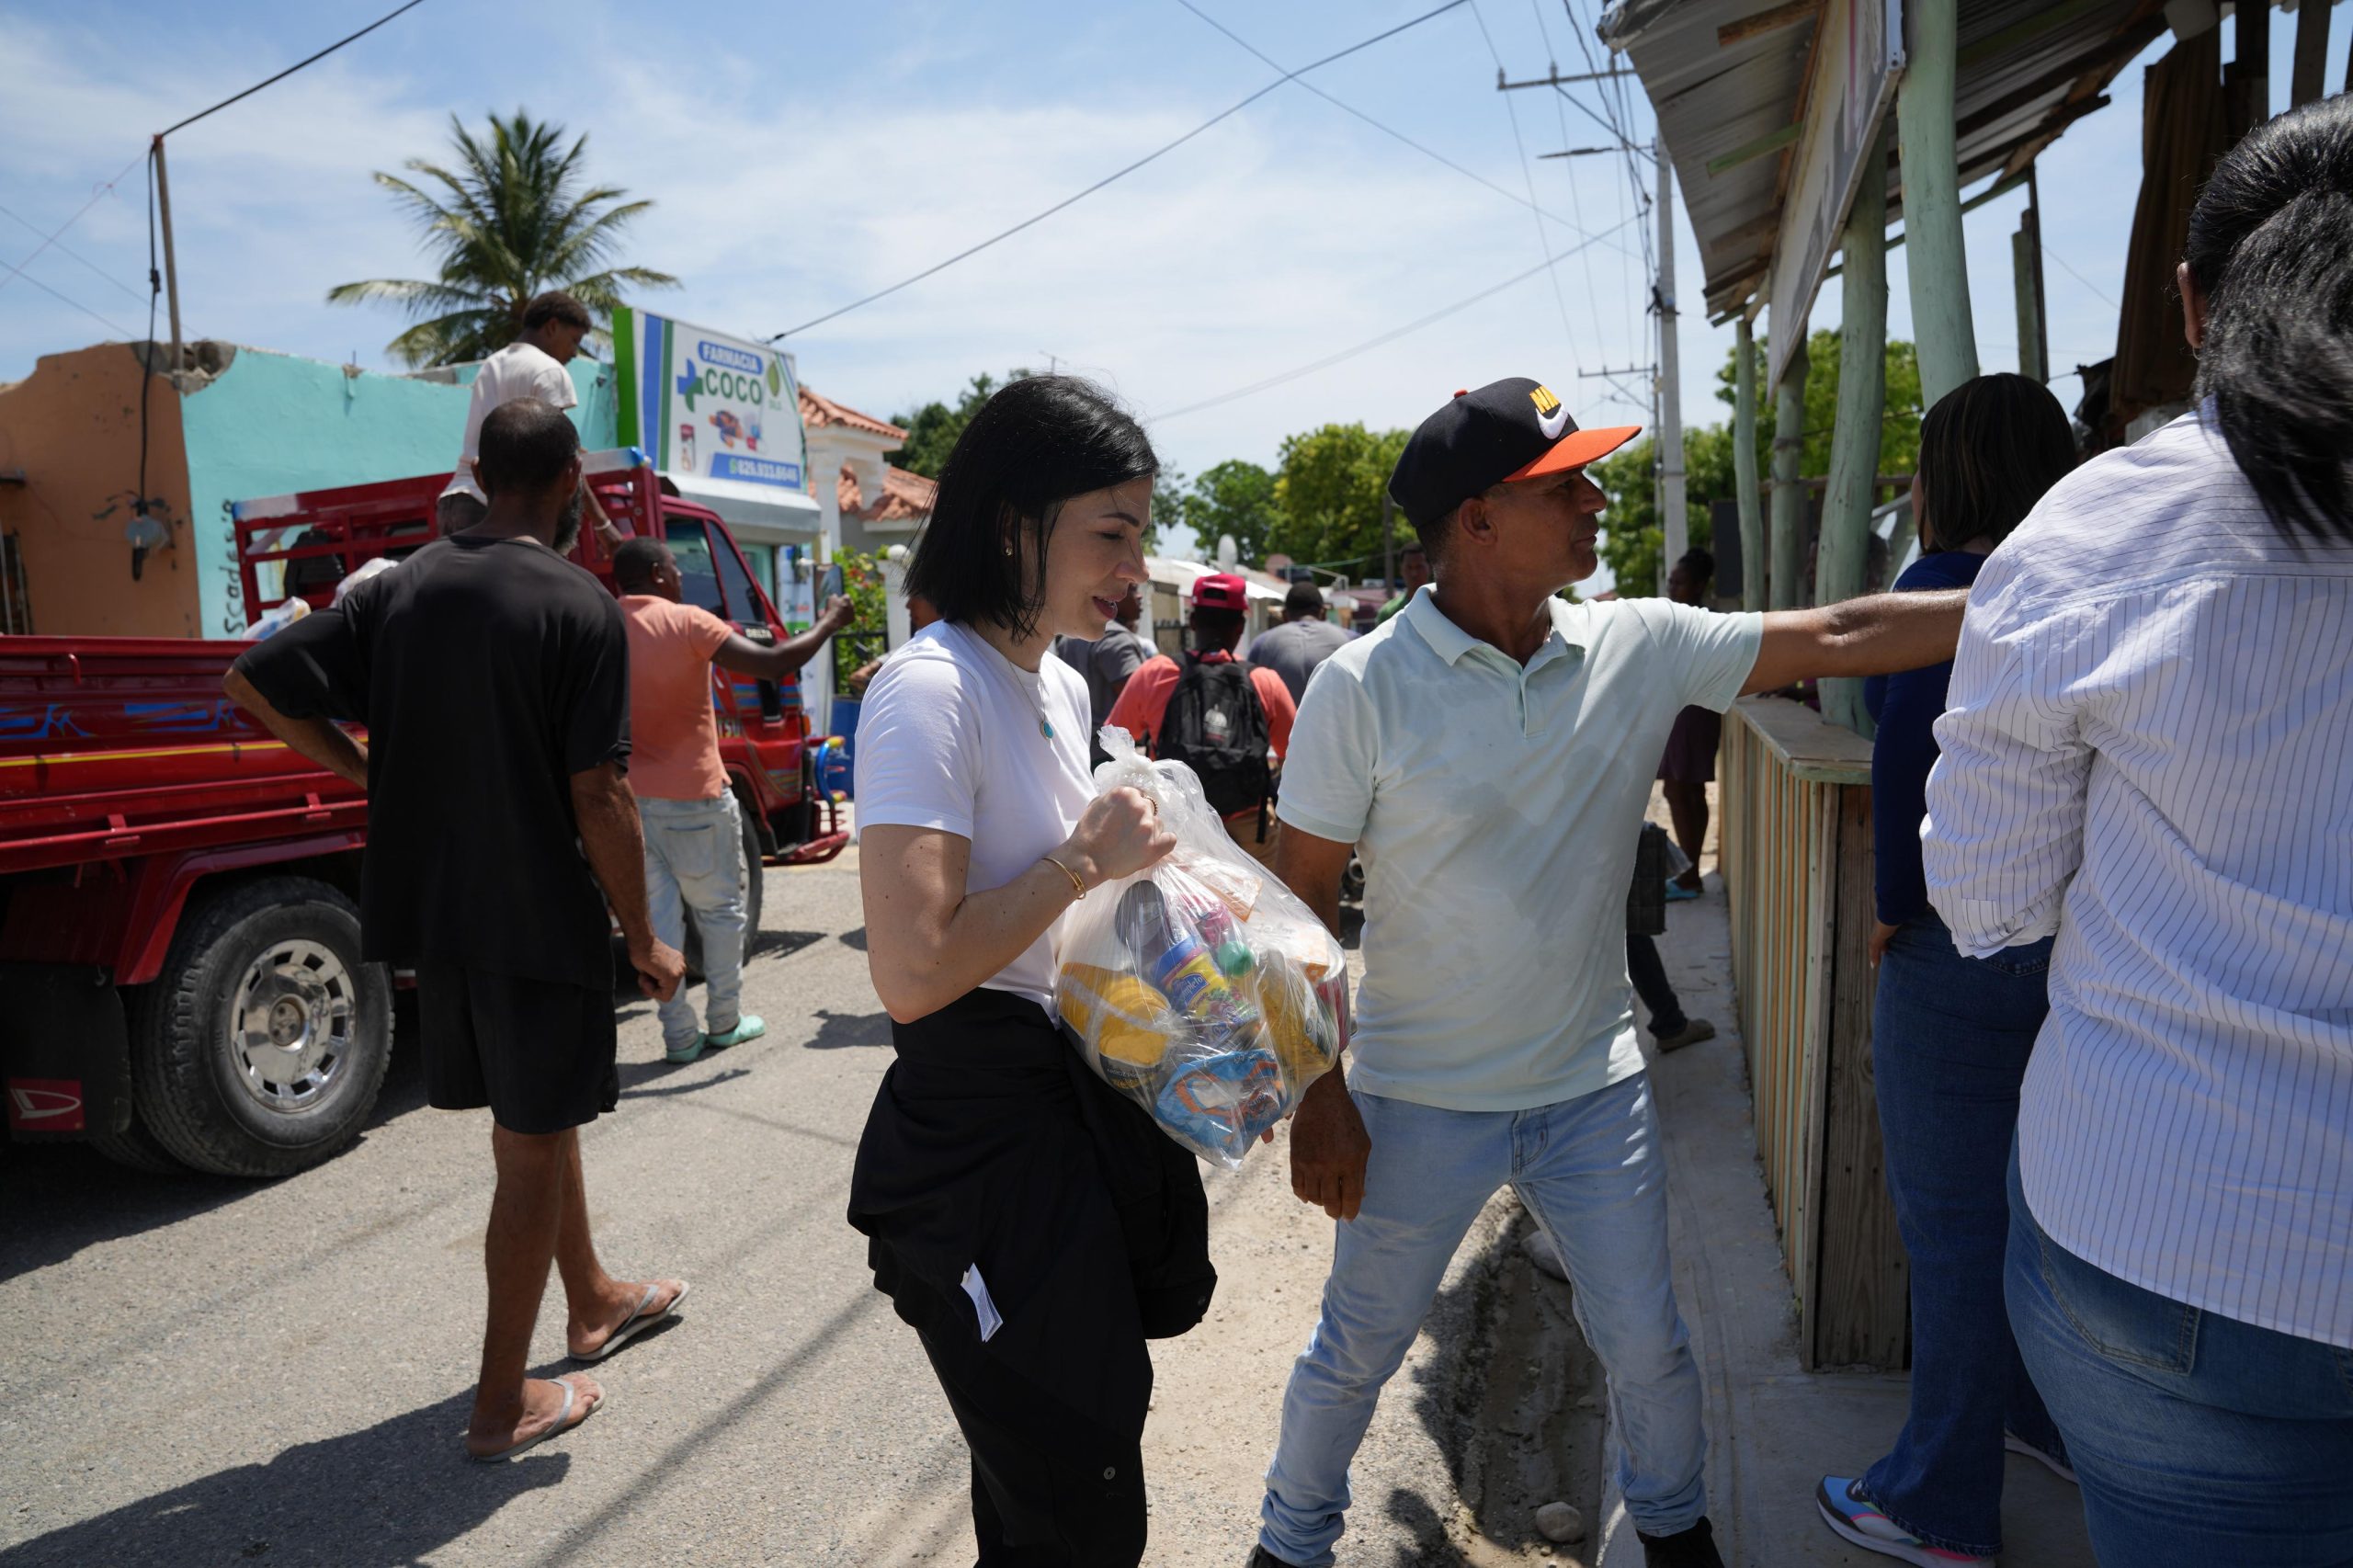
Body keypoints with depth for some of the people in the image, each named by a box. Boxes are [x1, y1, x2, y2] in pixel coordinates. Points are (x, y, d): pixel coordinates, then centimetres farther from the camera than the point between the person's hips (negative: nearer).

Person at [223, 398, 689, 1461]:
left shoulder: (405, 586, 4)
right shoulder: (580, 607, -15)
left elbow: (255, 684, 2)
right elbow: (599, 796, -18)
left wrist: (368, 771, 11)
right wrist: (644, 941, -9)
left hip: (431, 911, 7)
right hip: (539, 917, -6)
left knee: (543, 1119, 22)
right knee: (531, 1150, 7)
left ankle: (593, 1303, 41)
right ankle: (503, 1404, 19)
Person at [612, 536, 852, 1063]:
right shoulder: (686, 622, -11)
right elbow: (772, 664, -17)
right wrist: (828, 624, -5)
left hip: (627, 797, 4)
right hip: (691, 798, -4)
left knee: (658, 916, 9)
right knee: (719, 909, 13)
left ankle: (679, 1035, 12)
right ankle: (725, 1022, 21)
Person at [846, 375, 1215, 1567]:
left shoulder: (1061, 687, 9)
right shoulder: (928, 690, -21)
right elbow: (912, 970, -29)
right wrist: (1085, 859, -20)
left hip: (1075, 1100, 9)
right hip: (979, 1128, -9)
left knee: (1058, 1470, 23)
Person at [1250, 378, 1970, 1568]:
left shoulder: (1641, 646, -5)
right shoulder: (1363, 687, -16)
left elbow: (1841, 636, -2)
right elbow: (1301, 899, -12)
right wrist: (1318, 1094, -12)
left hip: (1595, 1088, 4)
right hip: (1421, 1101, -3)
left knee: (1646, 1344, 19)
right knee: (1356, 1351, 14)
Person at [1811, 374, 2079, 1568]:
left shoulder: (1945, 584, -14)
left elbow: (1906, 760, -21)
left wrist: (1894, 909, -10)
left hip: (1965, 944, -8)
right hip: (2088, 941, 8)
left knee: (1954, 1224, 4)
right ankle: (2060, 1418, 44)